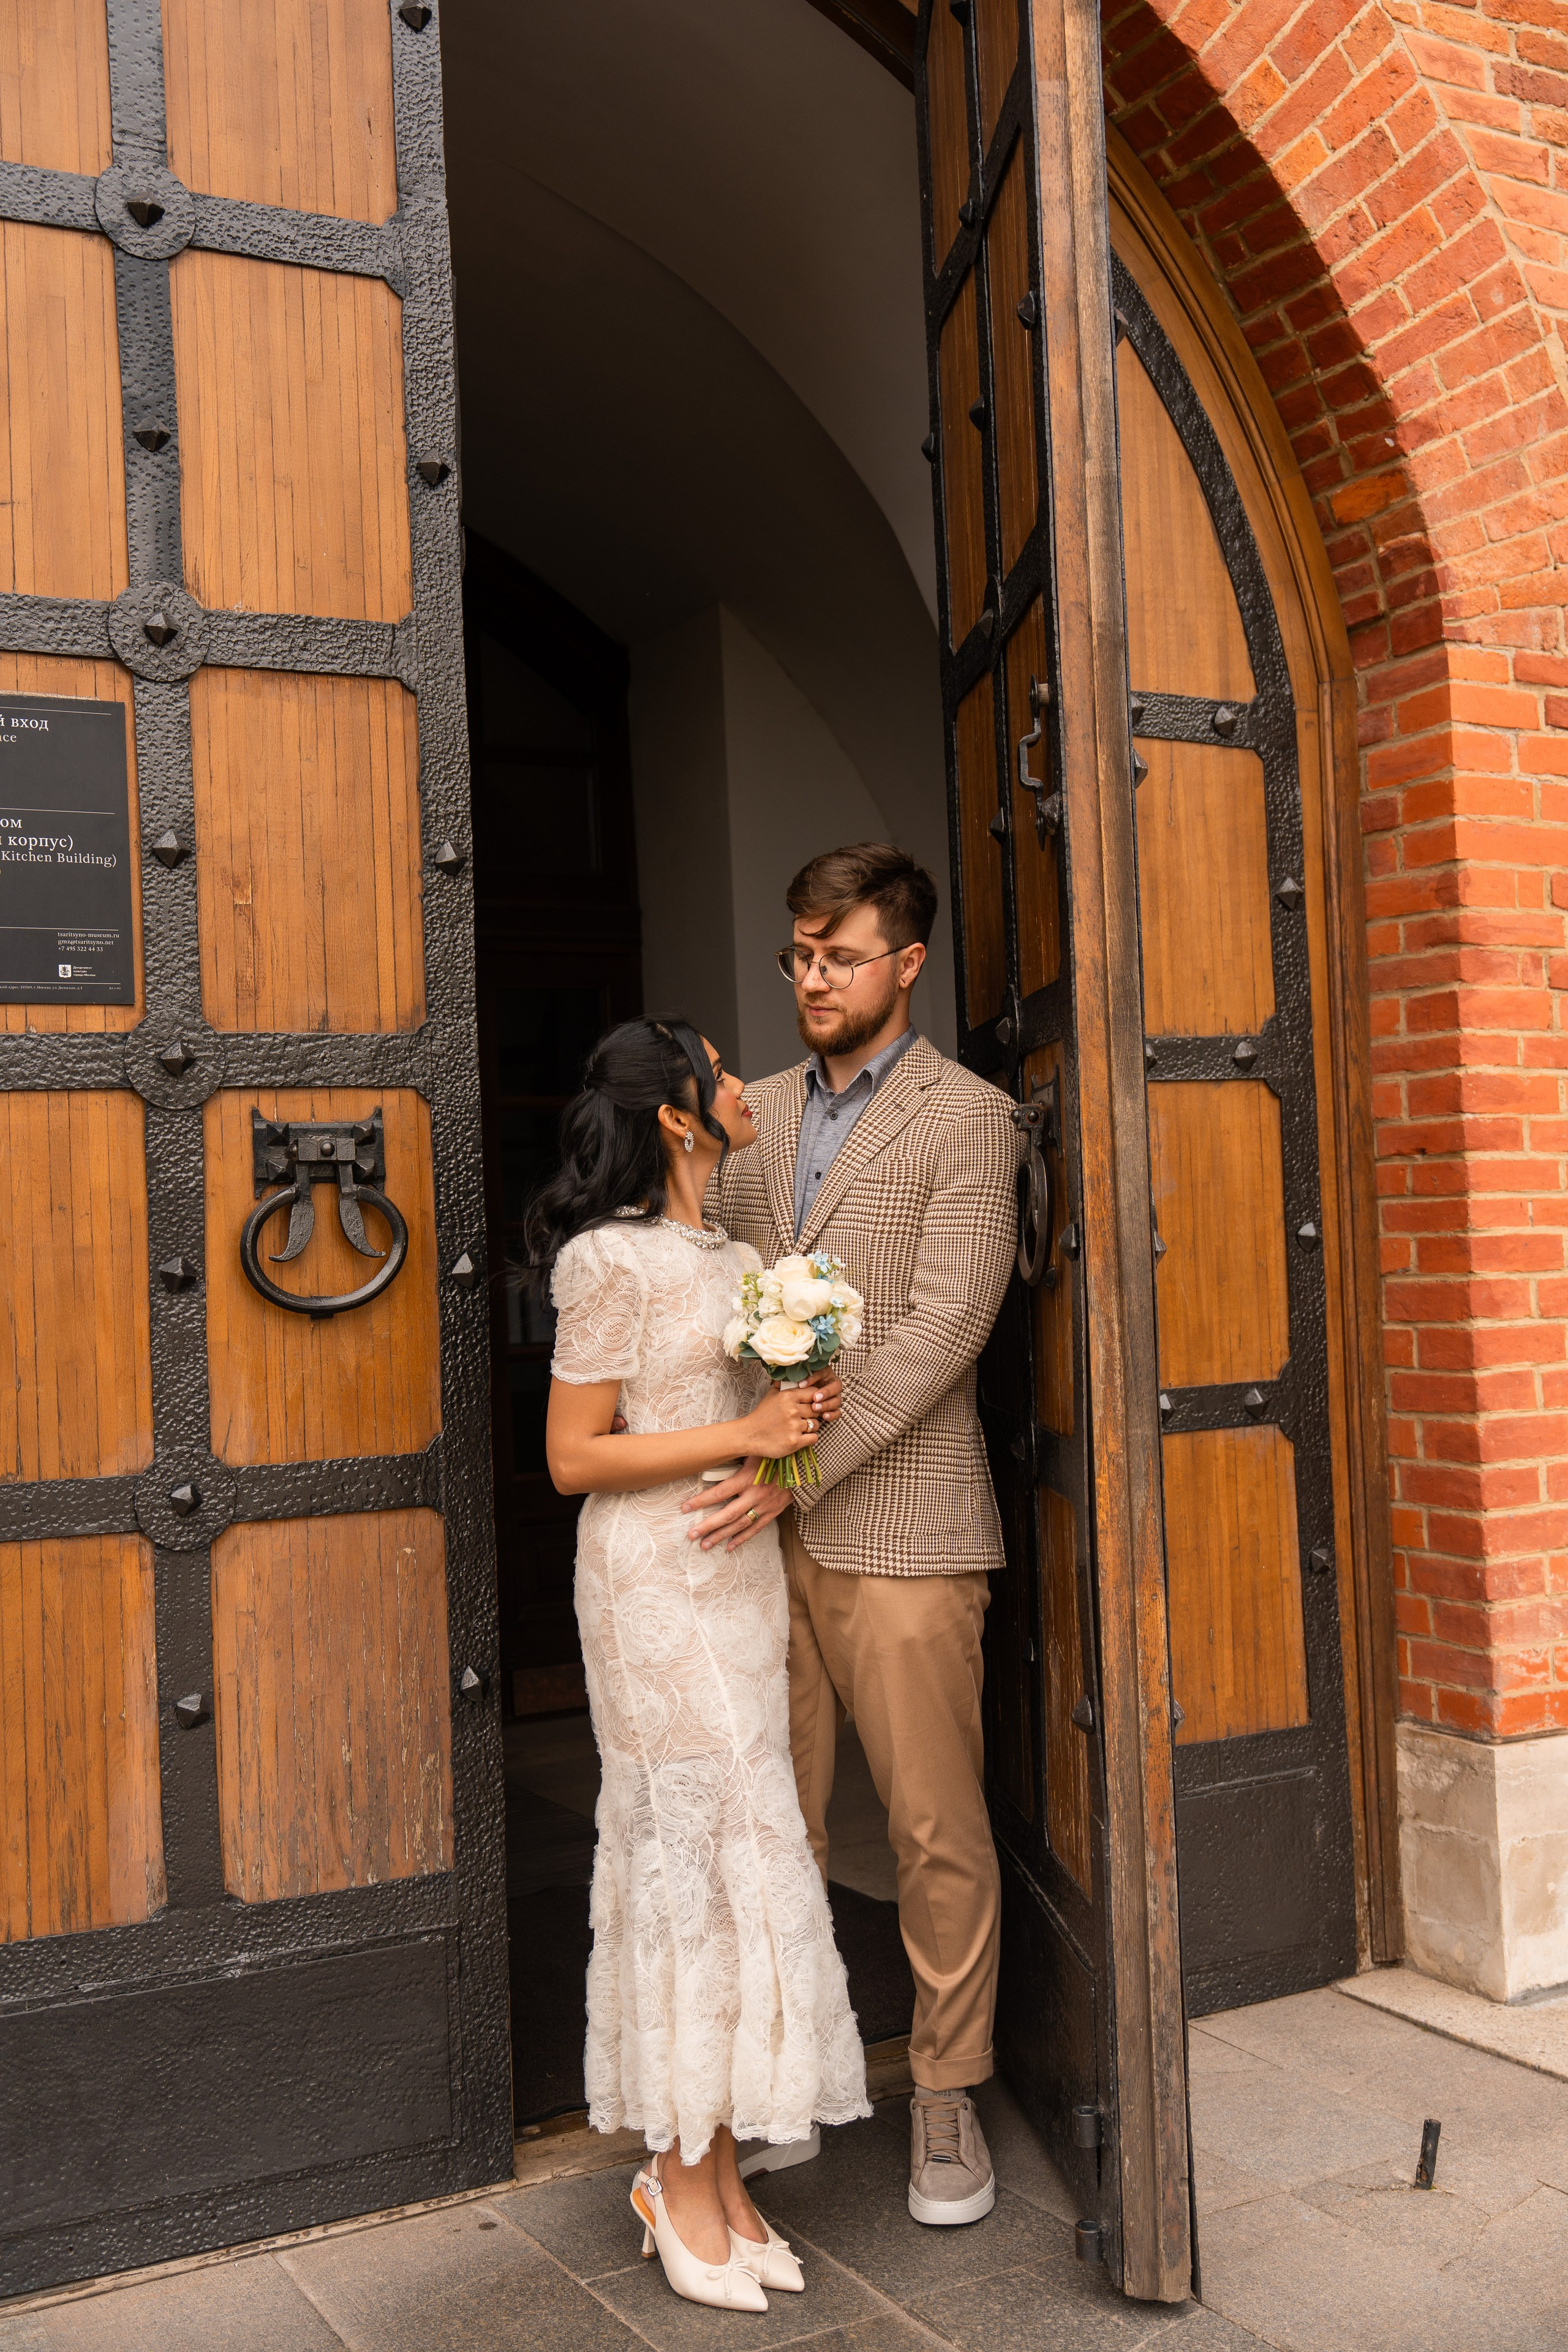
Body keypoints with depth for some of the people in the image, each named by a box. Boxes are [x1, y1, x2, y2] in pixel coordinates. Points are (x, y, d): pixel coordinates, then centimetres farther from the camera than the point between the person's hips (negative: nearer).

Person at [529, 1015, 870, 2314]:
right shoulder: (611, 1259, -13)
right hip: (656, 1582, -8)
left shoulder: (728, 1250, 11)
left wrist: (804, 1414, 1)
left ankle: (719, 2171, 23)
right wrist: (744, 1434, -18)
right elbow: (573, 1457, -14)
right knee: (694, 1850, -1)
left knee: (730, 1852, 11)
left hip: (744, 1568, 8)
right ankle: (680, 2178, 15)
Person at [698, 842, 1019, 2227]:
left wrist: (801, 1460, -18)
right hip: (764, 1522, 5)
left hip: (897, 1520, -4)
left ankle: (947, 2097, 21)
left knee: (936, 1827, 3)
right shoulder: (757, 1112, 15)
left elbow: (943, 1326, -12)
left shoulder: (968, 1117, -2)